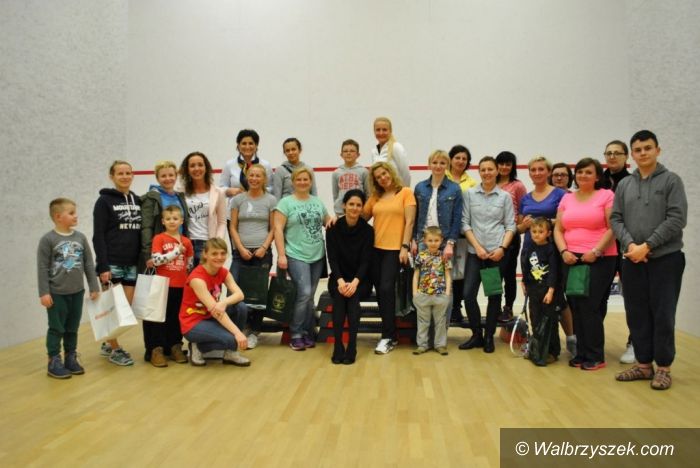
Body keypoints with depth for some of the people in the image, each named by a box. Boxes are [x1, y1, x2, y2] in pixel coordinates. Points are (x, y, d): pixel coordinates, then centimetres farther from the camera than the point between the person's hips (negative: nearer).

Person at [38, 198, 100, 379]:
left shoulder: (80, 237, 2)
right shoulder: (48, 239, -10)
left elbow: (89, 264, 7)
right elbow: (42, 268, -9)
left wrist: (94, 287, 7)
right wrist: (44, 293, -11)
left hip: (77, 292, 4)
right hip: (56, 293, -4)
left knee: (72, 328, 13)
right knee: (56, 329, 3)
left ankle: (71, 359, 25)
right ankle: (54, 362, 13)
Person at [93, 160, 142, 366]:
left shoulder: (137, 201, 11)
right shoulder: (104, 201, -5)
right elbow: (98, 236, -9)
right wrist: (103, 266, -16)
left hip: (132, 263, 5)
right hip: (112, 263, -5)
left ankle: (108, 343, 26)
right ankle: (115, 349, 14)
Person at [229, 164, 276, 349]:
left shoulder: (270, 200, 6)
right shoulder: (238, 199, 8)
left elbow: (273, 229, 4)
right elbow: (233, 227, 6)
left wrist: (264, 247, -9)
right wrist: (241, 249, -6)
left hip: (262, 252, -1)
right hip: (241, 253, 1)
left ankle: (254, 332, 15)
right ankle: (242, 326, 3)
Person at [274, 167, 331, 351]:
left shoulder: (318, 202, 12)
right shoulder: (286, 202, -3)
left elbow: (328, 221, 23)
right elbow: (278, 229, -8)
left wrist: (332, 221, -2)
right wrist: (281, 255, -15)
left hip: (317, 256, 5)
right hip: (296, 256, -5)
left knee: (310, 297, 10)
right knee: (304, 293, -14)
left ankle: (307, 333, 21)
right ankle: (295, 334, 3)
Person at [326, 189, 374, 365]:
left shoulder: (367, 230, -4)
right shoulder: (333, 228, -3)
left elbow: (366, 261, -9)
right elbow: (332, 258, -8)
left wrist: (354, 282, -25)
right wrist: (340, 281, -24)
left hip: (360, 280, 0)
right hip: (339, 278, 1)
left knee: (353, 297, -31)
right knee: (339, 297, -31)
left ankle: (352, 348, -33)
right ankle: (337, 348, -33)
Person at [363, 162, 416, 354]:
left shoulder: (405, 193, 1)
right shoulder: (375, 197, 13)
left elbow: (410, 221, -4)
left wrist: (405, 247, -11)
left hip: (395, 249, -5)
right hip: (375, 248, 5)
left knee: (387, 288, -13)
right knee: (380, 290, 7)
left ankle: (388, 337, -3)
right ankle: (390, 333, 21)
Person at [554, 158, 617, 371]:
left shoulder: (606, 196, -1)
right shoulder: (567, 198, 14)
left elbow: (613, 228, -8)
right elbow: (558, 229, 11)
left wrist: (596, 251, -16)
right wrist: (564, 251, -4)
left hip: (599, 260, -5)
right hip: (571, 260, 5)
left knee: (590, 307, -4)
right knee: (576, 308, 6)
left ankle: (595, 357, 8)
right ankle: (581, 353, 16)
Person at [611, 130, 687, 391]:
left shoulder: (671, 180, 0)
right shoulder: (624, 185, 10)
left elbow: (677, 219, -9)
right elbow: (616, 219, 5)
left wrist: (647, 246, -15)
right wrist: (630, 245, -11)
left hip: (666, 258, -3)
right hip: (632, 260, 4)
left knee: (663, 315, 1)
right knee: (637, 315, 8)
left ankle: (663, 368, 13)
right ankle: (643, 364, 20)